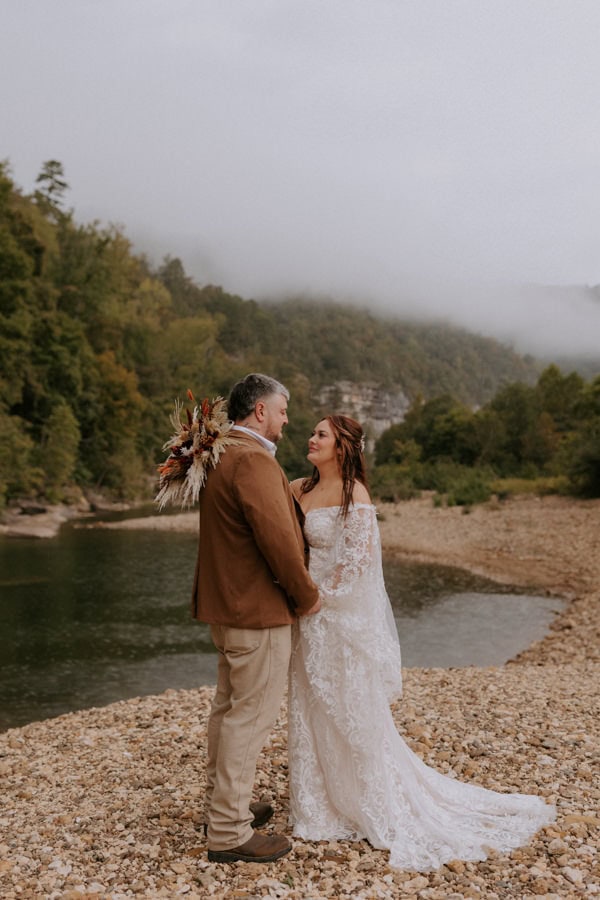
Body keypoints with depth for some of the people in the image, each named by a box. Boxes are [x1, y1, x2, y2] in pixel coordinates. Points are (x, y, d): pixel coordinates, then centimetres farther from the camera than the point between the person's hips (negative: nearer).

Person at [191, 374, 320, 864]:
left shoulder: (220, 457, 10)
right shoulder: (253, 460, -22)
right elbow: (278, 538, -25)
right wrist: (307, 595, -13)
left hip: (226, 604, 10)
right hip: (258, 609, -10)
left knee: (229, 705, 21)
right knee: (251, 715, 0)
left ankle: (224, 802, 37)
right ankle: (229, 832, 11)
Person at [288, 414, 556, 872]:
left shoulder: (353, 493, -15)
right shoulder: (299, 489, 6)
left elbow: (359, 556, -19)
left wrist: (318, 592, -15)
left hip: (344, 616, -7)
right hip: (310, 616, 7)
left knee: (351, 710, 7)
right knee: (312, 708, 15)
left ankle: (368, 803, 27)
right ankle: (319, 801, 32)